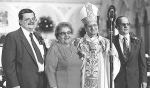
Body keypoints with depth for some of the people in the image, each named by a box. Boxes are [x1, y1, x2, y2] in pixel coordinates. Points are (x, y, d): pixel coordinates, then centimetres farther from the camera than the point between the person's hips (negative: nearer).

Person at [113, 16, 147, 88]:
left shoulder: (138, 40, 5)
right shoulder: (112, 41, 0)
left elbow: (142, 61, 4)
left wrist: (144, 80, -1)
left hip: (135, 80, 1)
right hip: (118, 81, -1)